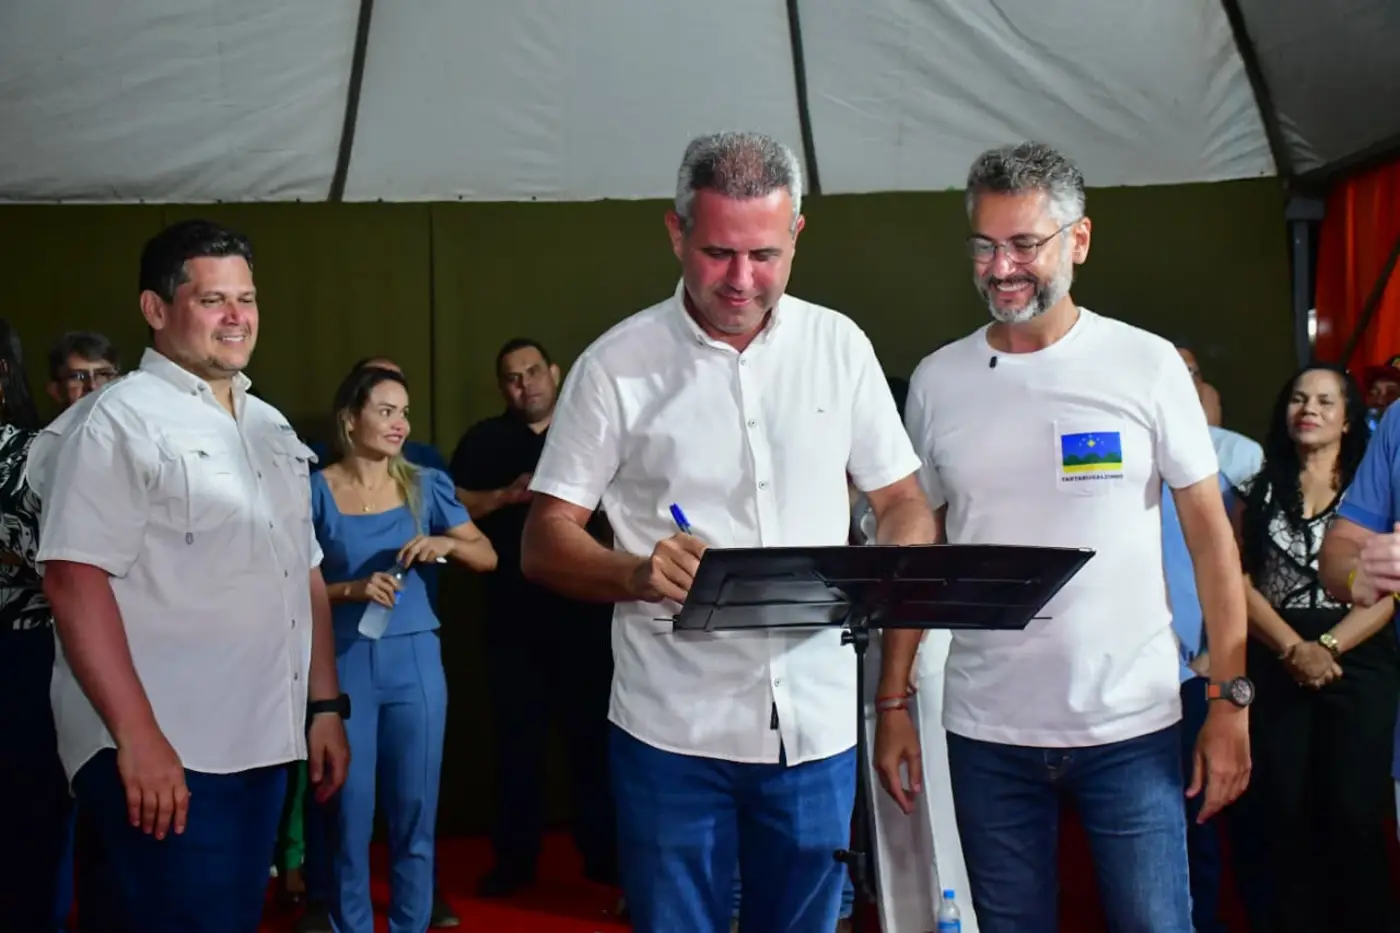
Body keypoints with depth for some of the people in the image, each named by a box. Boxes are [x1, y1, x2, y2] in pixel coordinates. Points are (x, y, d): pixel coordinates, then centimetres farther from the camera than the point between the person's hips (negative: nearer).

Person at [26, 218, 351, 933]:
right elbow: (74, 579, -17)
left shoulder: (271, 427, 16)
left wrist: (325, 705, 14)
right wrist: (136, 735, -22)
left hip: (261, 746, 7)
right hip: (162, 754, -7)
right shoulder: (118, 421, -8)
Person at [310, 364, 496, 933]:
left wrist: (447, 544, -13)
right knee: (350, 810, 4)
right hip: (345, 660, -2)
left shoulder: (425, 485, 4)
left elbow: (488, 557, 5)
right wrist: (353, 590, -18)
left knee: (415, 808, 8)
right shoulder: (317, 490, -3)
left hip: (414, 659, 2)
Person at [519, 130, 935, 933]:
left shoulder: (840, 345, 3)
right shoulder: (618, 364, -4)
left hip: (817, 723, 3)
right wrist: (637, 573, -24)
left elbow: (905, 504, 9)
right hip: (672, 729, -2)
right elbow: (545, 543, -3)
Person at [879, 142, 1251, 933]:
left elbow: (1210, 533, -1)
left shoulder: (1148, 365, -4)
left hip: (1133, 725, -2)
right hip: (986, 732, 2)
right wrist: (894, 703, 4)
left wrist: (1232, 698, -5)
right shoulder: (938, 381, 3)